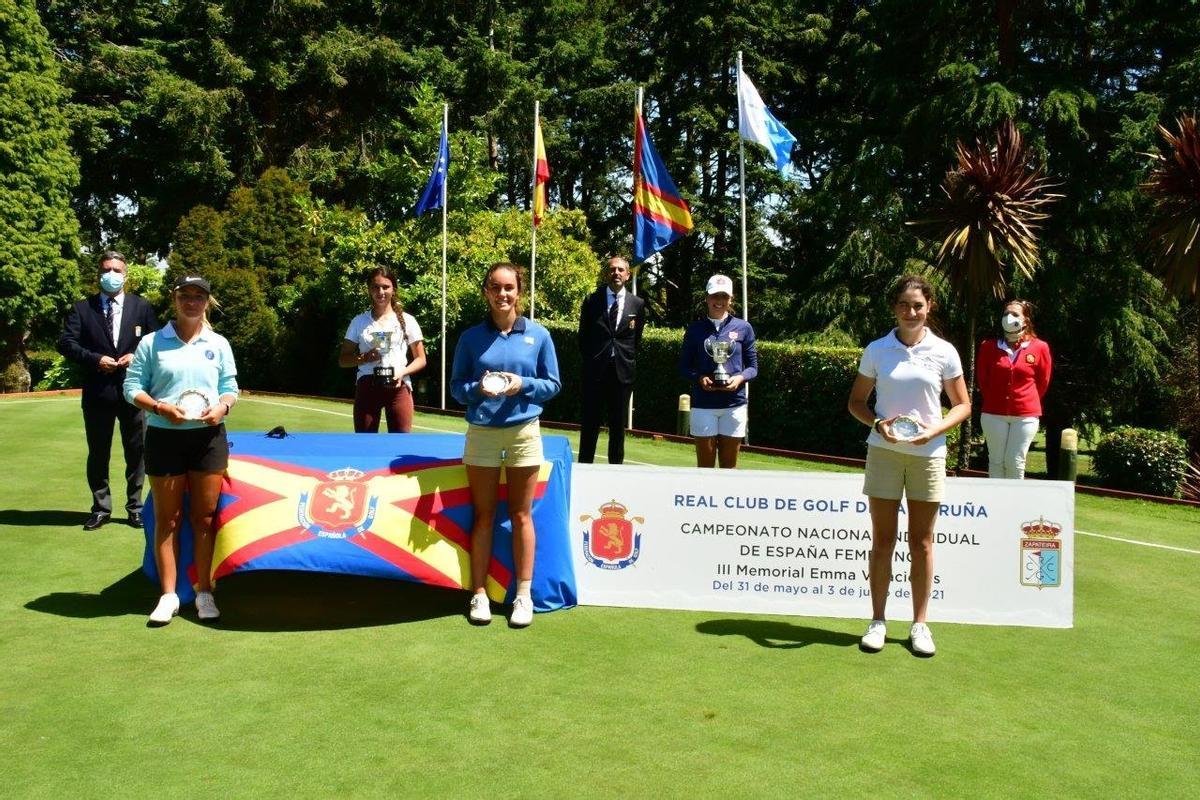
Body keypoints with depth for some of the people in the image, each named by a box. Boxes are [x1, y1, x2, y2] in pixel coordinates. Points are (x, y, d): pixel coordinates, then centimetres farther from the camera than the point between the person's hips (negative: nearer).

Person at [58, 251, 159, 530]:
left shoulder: (141, 307, 6)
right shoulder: (82, 308, 4)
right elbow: (66, 342, -3)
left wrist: (137, 356, -11)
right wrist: (95, 359, -16)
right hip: (97, 392, 0)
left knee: (136, 452, 8)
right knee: (98, 453, 8)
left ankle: (135, 507, 20)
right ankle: (101, 508, 20)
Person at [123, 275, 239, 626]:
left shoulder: (219, 344, 7)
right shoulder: (152, 343, 1)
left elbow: (230, 387, 10)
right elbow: (132, 386, 0)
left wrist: (222, 406, -12)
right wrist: (159, 407, -17)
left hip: (208, 437, 1)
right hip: (164, 437, -1)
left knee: (204, 518, 5)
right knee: (167, 518, 5)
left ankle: (204, 592, 15)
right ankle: (168, 595, 13)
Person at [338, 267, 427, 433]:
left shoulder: (407, 320, 5)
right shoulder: (359, 322, 8)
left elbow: (421, 359, 7)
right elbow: (343, 359, 10)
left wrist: (403, 372, -13)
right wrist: (364, 358, -11)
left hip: (398, 387, -1)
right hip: (366, 387, 1)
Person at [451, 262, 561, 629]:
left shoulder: (538, 335, 1)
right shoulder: (471, 337, 2)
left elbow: (553, 384, 5)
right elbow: (456, 386, 5)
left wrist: (523, 384, -13)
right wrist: (478, 388, -15)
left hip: (524, 431, 0)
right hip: (481, 433, 1)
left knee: (521, 516, 6)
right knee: (483, 516, 6)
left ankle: (524, 595, 15)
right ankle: (479, 594, 15)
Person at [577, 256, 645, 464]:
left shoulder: (637, 304, 4)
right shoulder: (591, 300, 2)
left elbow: (637, 339, 12)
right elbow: (583, 337, 9)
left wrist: (628, 360, 7)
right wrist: (590, 361, 7)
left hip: (622, 372, 1)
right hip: (595, 371, -1)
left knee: (618, 425, 7)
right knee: (590, 423, 4)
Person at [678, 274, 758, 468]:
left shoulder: (743, 328, 4)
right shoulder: (695, 329, 5)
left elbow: (753, 367, 8)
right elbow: (684, 366, 7)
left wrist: (740, 378, -13)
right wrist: (699, 378, -12)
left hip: (734, 404, 0)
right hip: (703, 405, 0)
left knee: (729, 466, 8)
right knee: (705, 465, 4)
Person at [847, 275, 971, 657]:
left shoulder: (944, 352, 1)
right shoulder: (876, 350, 2)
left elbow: (962, 405, 6)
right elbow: (856, 401, 7)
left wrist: (934, 430, -12)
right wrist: (878, 423, -13)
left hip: (927, 454, 0)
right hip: (883, 453, 0)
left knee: (922, 543, 6)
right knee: (882, 540, 3)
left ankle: (919, 624, 17)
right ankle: (877, 621, 14)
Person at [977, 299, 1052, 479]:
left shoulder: (1040, 348, -2)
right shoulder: (989, 346, 0)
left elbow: (1043, 382, 9)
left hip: (1026, 415, -1)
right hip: (994, 414, 1)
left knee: (1015, 462, 1)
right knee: (996, 461, 5)